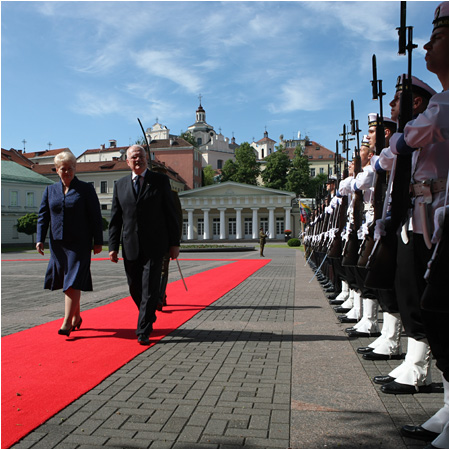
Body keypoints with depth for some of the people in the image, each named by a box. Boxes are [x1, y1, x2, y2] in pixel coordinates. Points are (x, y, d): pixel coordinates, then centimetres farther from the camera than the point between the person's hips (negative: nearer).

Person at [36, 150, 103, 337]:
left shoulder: (86, 189, 1)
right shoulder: (50, 190, 11)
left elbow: (95, 217, -1)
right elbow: (43, 216, 11)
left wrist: (98, 242, -5)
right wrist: (40, 239, -1)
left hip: (79, 244, -4)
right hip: (58, 244, 4)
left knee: (73, 282, -10)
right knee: (66, 283, 12)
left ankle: (67, 322, -6)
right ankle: (76, 316, 29)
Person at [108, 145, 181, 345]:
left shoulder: (160, 180, 2)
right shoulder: (120, 185, 9)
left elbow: (171, 213, 1)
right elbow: (115, 218, 9)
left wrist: (174, 243, -2)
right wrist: (113, 247, 2)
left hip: (154, 245, -3)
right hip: (130, 246, 3)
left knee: (150, 288, -6)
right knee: (135, 288, 11)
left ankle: (143, 331, 2)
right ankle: (149, 316, 37)